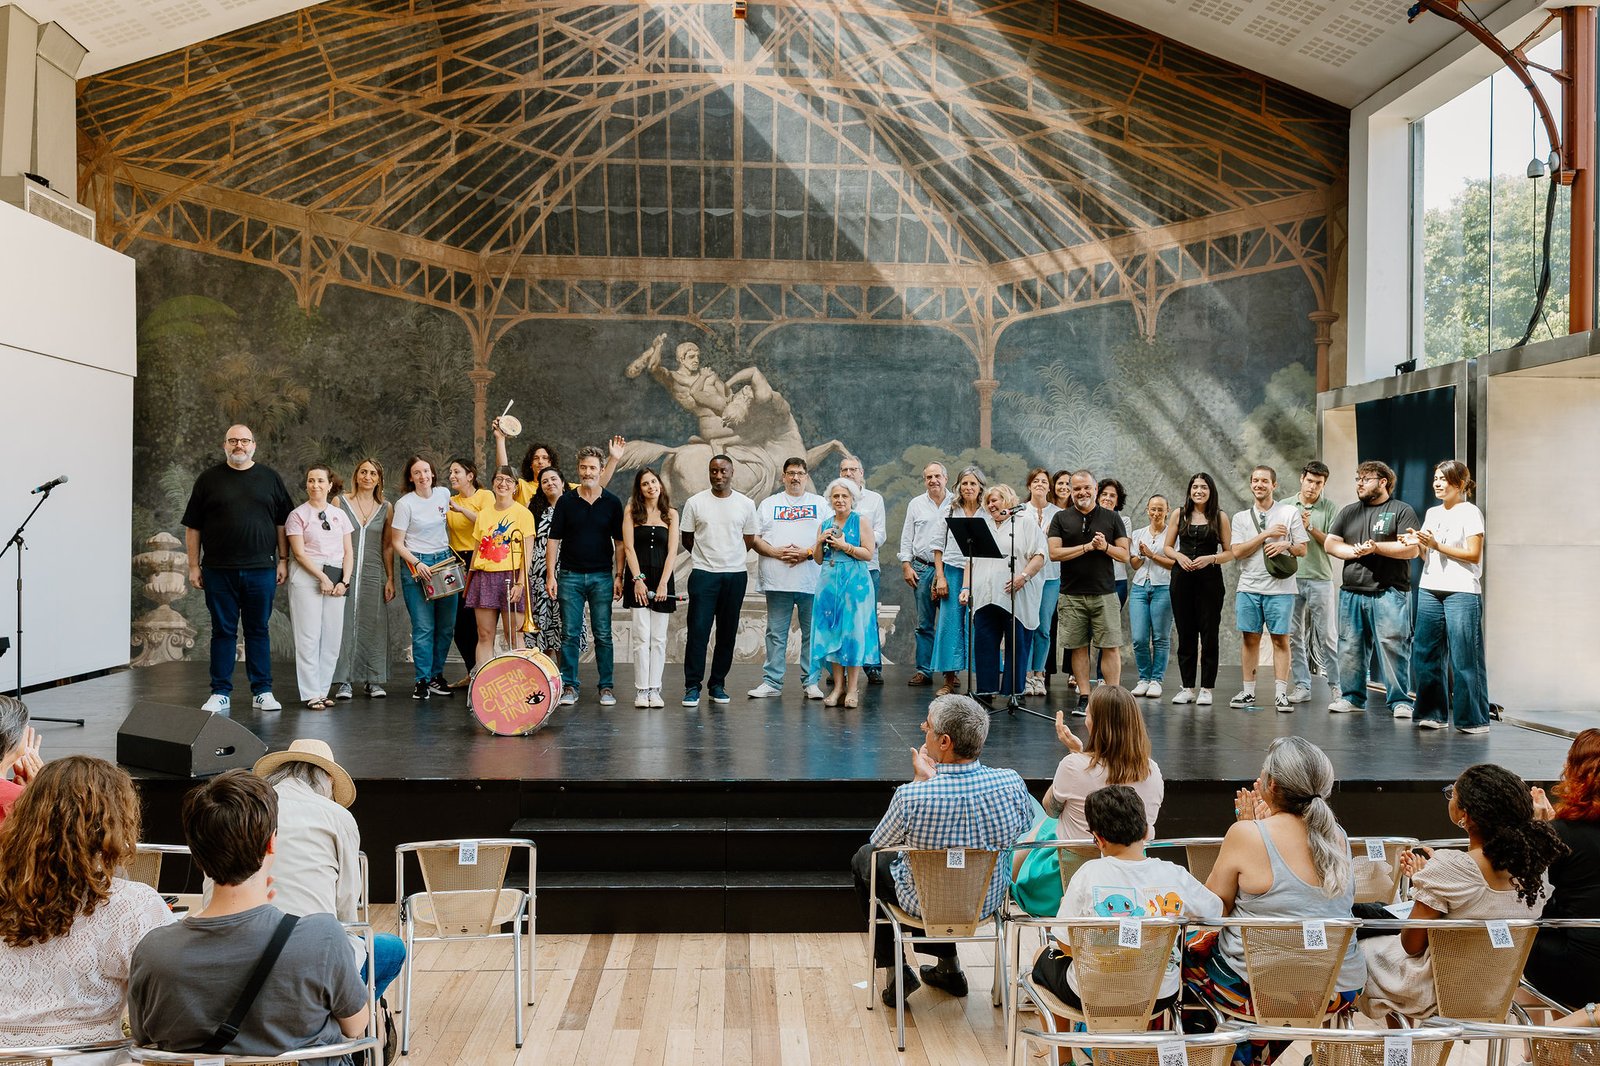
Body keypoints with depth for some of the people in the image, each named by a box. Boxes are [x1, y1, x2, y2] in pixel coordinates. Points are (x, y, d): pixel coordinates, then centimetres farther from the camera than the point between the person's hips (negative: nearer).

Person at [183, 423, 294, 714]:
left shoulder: (270, 478, 9)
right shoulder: (209, 480, 7)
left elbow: (283, 523, 10)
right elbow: (193, 527, 7)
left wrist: (283, 560, 4)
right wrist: (194, 565, 2)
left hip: (261, 570, 0)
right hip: (219, 571, 0)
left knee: (258, 630, 5)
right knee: (223, 632, 5)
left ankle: (262, 692, 11)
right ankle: (220, 694, 11)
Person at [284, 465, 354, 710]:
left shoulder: (339, 515, 13)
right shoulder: (298, 515, 2)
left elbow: (348, 552, 11)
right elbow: (299, 552, -6)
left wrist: (344, 581, -3)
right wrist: (322, 577, -14)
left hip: (336, 580, 4)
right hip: (307, 577, -4)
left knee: (332, 637, 2)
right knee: (309, 636, -4)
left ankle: (323, 690, 10)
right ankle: (311, 694, -1)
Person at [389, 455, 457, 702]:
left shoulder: (444, 495, 5)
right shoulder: (405, 504, -8)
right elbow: (396, 543, -6)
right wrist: (417, 564, -18)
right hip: (416, 566, -5)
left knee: (446, 625, 5)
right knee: (424, 627, -7)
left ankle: (437, 675, 18)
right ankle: (422, 680, 1)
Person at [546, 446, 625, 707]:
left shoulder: (612, 503, 5)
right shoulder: (566, 501, 3)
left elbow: (619, 542, 6)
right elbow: (553, 540, 3)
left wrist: (619, 576, -2)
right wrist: (550, 575, -5)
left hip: (602, 577, 0)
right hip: (570, 576, 0)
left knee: (603, 635, 2)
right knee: (570, 634, 2)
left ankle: (607, 686, 10)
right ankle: (569, 686, 10)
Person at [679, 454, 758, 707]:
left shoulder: (746, 504, 5)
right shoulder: (695, 502, 1)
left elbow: (749, 540, 12)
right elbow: (687, 539, 9)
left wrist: (729, 557, 9)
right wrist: (707, 557, 10)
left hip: (735, 574, 2)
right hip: (703, 574, -2)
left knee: (727, 633, 7)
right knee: (698, 631, -6)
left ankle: (718, 684, 17)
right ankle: (692, 686, -1)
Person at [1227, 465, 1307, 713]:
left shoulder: (1290, 512, 6)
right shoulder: (1241, 517, 10)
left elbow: (1302, 549, 7)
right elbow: (1236, 552, -2)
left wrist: (1285, 546, -14)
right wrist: (1266, 534, -8)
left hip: (1280, 588, -2)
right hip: (1248, 587, 2)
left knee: (1280, 639, -2)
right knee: (1250, 638, 5)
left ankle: (1280, 694, 1)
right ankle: (1248, 692, 12)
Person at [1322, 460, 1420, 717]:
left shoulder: (1401, 511, 3)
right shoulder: (1349, 512, 18)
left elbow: (1411, 550, -8)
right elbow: (1330, 544, 10)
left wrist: (1376, 547, -14)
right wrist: (1354, 551, -7)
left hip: (1389, 592, -5)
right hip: (1352, 592, 5)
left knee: (1393, 646, -7)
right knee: (1350, 647, 7)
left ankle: (1400, 701, -1)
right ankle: (1352, 697, 17)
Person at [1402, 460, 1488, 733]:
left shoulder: (1470, 513, -2)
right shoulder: (1432, 513, 16)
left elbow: (1473, 555, -9)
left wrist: (1436, 545, -13)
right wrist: (1418, 544, 0)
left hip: (1462, 592, -6)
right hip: (1430, 590, 6)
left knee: (1464, 657, -5)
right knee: (1425, 653, 4)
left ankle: (1474, 719, 2)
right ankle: (1434, 714, 13)